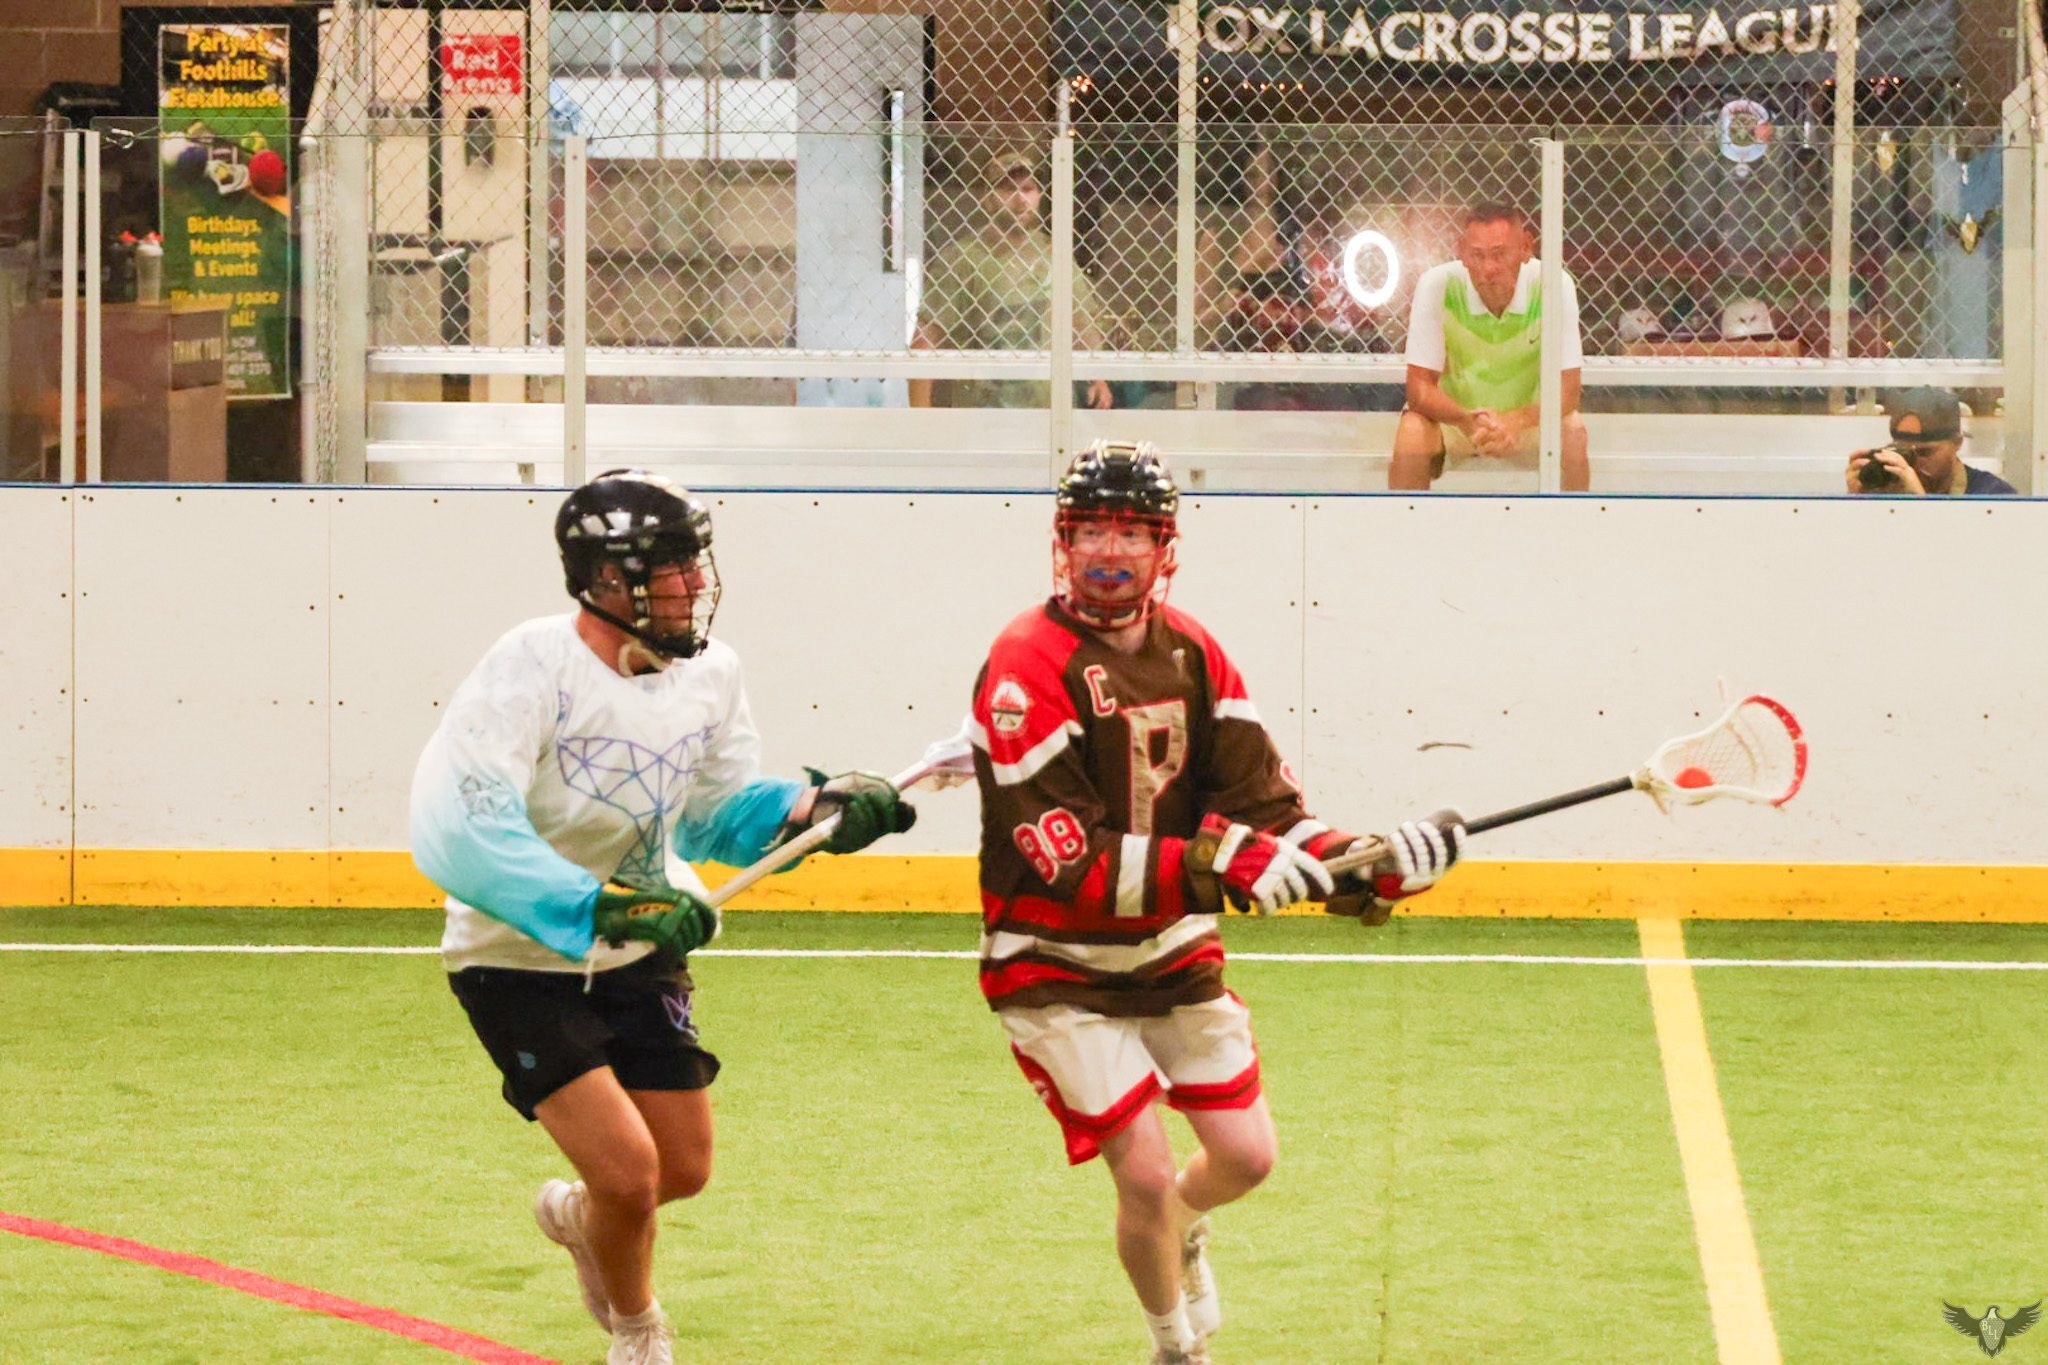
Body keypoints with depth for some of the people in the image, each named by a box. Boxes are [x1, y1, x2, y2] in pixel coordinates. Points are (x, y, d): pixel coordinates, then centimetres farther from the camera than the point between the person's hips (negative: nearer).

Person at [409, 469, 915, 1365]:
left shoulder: (710, 672, -6)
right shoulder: (533, 666, -27)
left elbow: (718, 813, 8)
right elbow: (456, 832, -36)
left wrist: (814, 808, -12)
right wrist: (602, 907, -40)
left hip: (638, 957, 6)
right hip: (519, 963, -6)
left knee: (683, 1169, 10)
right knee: (629, 1171, -14)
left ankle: (577, 1215, 47)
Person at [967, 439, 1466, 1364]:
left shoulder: (1192, 653, 1)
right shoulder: (1027, 667, -21)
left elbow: (1261, 803, -2)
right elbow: (1066, 863, -27)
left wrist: (1369, 863, -19)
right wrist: (1214, 868, -38)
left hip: (1175, 952, 6)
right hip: (1056, 967, -6)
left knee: (1246, 1157, 7)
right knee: (1145, 1174, -11)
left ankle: (1180, 1233, 43)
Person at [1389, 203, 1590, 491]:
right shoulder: (1436, 285, -23)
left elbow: (1567, 390, -21)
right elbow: (1420, 387, -22)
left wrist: (1516, 421, -42)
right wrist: (1466, 420, -43)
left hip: (1527, 417, 1)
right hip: (1451, 414, -1)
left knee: (1573, 431, -27)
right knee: (1412, 432, -31)